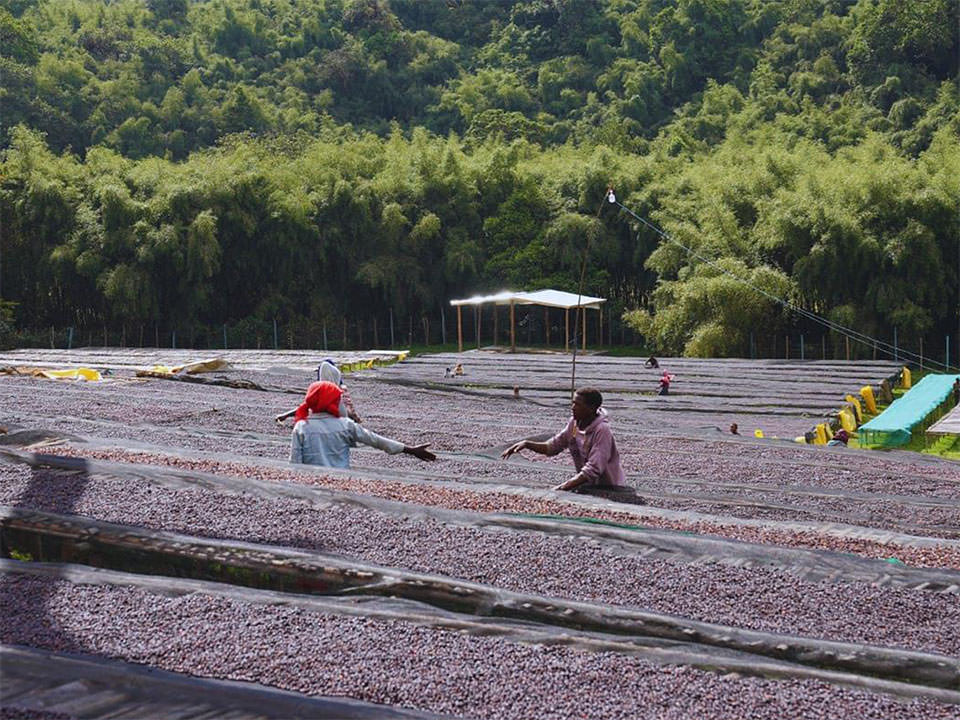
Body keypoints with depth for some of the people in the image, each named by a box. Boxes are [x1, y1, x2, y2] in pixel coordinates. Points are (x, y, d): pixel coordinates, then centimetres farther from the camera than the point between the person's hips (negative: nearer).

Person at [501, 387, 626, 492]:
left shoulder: (602, 431, -23)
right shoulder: (574, 424, -1)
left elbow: (592, 470, -28)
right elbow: (551, 447, 9)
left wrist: (561, 488, -31)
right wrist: (526, 444, -7)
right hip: (588, 485, 7)